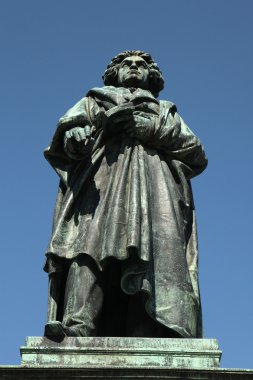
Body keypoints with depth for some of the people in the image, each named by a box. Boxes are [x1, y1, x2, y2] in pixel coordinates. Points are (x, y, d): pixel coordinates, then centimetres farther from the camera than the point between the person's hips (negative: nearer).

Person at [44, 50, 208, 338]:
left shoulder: (166, 111, 34)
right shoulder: (96, 100, 33)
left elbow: (196, 153, 15)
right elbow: (67, 132, 13)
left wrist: (153, 129, 1)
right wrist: (103, 121, -8)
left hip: (153, 182, 1)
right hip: (100, 178, 0)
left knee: (155, 251, -23)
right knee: (89, 240, -27)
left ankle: (144, 338, -38)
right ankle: (77, 327, -42)